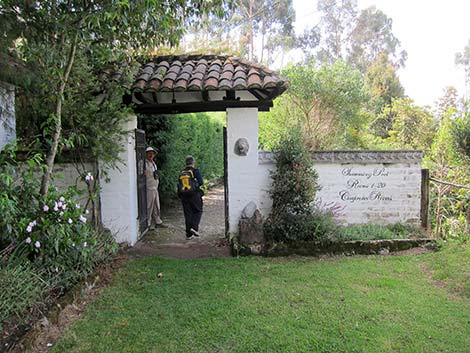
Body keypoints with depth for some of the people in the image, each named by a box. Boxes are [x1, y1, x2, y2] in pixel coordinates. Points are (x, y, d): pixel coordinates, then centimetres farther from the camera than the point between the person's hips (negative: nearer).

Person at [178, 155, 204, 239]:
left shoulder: (182, 172, 8)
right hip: (194, 195, -4)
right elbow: (201, 182, -11)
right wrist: (196, 184, 8)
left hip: (184, 196, 4)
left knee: (188, 214, 9)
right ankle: (194, 227, -7)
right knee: (198, 211, 13)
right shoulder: (195, 171, -7)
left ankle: (189, 234, 11)